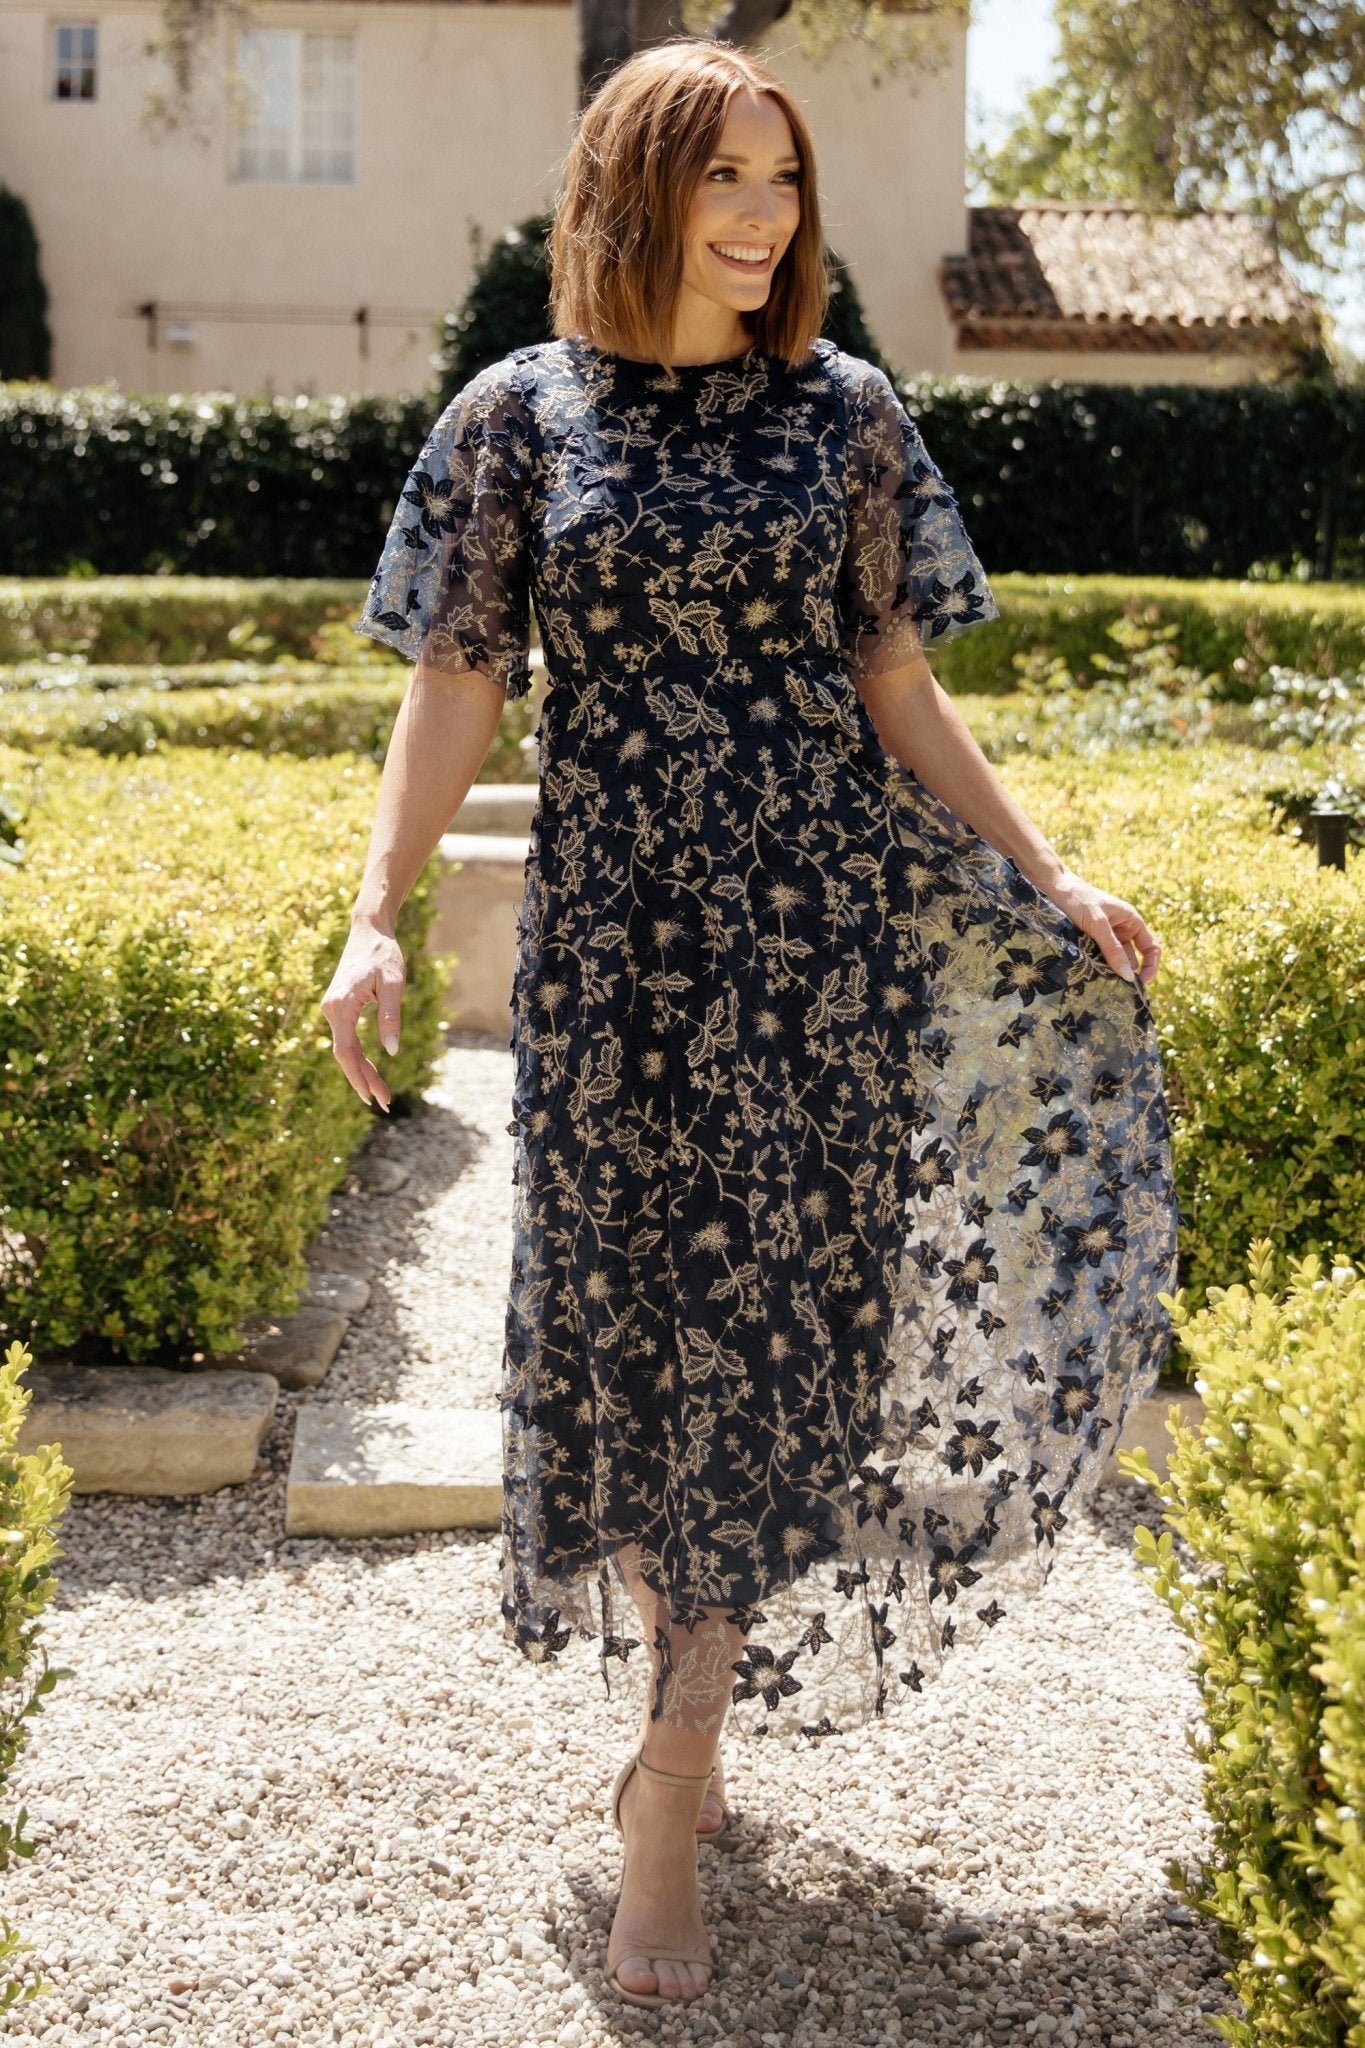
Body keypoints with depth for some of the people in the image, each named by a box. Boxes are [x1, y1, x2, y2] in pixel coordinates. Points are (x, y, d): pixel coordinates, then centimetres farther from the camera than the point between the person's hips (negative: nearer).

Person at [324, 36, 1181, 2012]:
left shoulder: (845, 410, 6)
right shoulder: (521, 414, 4)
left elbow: (897, 690, 9)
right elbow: (457, 688, 3)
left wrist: (1045, 878, 5)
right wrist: (377, 919, -7)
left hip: (817, 921, 0)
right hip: (612, 925, 0)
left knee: (768, 1323, -1)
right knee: (626, 1314, 5)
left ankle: (671, 1787, 10)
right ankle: (686, 1713, 28)